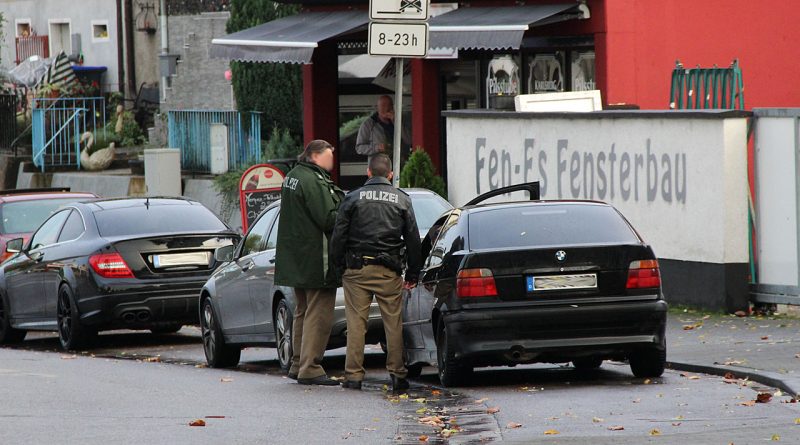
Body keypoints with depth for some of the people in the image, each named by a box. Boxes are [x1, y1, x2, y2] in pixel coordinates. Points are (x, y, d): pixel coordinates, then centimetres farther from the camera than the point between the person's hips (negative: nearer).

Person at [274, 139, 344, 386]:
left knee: (303, 313, 19)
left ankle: (298, 364, 24)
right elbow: (328, 219, -22)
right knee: (319, 315, -8)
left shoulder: (292, 176, 15)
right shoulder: (313, 181, -17)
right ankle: (310, 369, -10)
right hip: (315, 261, -10)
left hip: (297, 261, 10)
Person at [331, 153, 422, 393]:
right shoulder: (402, 200, 7)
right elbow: (413, 240, 8)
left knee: (356, 323, 2)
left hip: (357, 270, -1)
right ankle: (397, 375, 3)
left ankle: (353, 375, -1)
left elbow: (338, 236, 0)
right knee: (393, 323, 5)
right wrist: (413, 273, 14)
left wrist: (339, 265, 9)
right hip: (389, 272, 1)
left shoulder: (353, 198, 2)